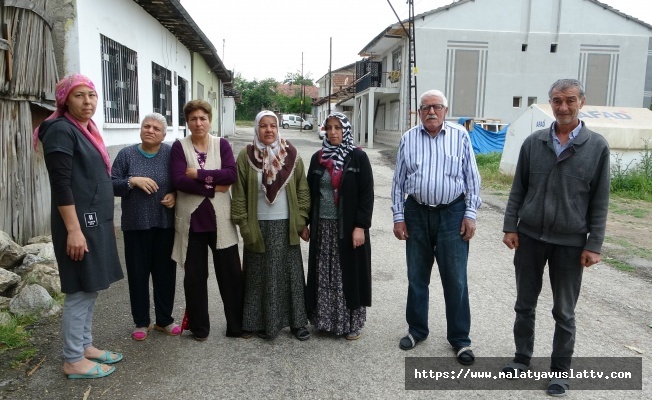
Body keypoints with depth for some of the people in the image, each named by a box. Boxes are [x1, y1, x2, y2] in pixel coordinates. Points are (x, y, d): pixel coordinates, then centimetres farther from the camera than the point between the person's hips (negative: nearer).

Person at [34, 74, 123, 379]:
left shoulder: (87, 130, 15)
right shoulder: (61, 130, -12)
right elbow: (61, 185, -19)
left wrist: (105, 222, 20)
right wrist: (74, 229, -22)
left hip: (95, 221, 9)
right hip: (78, 223, -9)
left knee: (90, 289, 15)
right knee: (79, 292, -2)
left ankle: (85, 346, 27)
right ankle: (73, 360, 10)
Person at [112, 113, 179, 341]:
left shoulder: (171, 154, 1)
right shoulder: (127, 154, 2)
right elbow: (111, 185, 0)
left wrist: (174, 195, -10)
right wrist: (132, 181, -15)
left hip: (165, 224, 0)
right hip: (136, 225, 0)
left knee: (165, 272, 7)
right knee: (138, 274, 6)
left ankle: (164, 319, 24)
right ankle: (141, 322, 22)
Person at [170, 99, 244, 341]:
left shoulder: (221, 144, 4)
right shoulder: (179, 147, 1)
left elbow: (231, 174, -11)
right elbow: (178, 180, -12)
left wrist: (198, 174, -15)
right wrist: (212, 187, -14)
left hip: (220, 219, 1)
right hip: (192, 219, 0)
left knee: (231, 272, 4)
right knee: (194, 275, 9)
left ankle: (237, 325, 18)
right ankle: (199, 327, 24)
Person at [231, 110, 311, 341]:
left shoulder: (291, 155, 1)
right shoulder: (246, 156, -2)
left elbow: (303, 189, 5)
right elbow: (239, 193, -1)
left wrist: (301, 219, 0)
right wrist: (243, 224, -5)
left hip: (286, 225, 1)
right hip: (258, 226, -1)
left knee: (291, 274, 8)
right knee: (261, 276, 6)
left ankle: (297, 322, 20)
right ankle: (263, 322, 21)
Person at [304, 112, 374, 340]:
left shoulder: (358, 157, -4)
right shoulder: (318, 158, 8)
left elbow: (367, 194, -8)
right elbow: (310, 192, 11)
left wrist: (360, 226, -15)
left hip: (348, 227, -3)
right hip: (322, 227, 4)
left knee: (348, 274, 4)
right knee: (324, 276, 10)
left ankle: (351, 323, 17)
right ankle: (325, 319, 23)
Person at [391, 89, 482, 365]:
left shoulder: (460, 136, -1)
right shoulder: (408, 139, 3)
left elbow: (472, 177, 1)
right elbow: (398, 180, 6)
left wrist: (470, 214, -4)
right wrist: (398, 216, 2)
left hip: (452, 214, -2)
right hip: (417, 213, 2)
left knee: (455, 280, 4)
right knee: (416, 277, 13)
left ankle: (459, 339, 18)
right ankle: (417, 330, 30)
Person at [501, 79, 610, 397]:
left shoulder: (597, 146, -3)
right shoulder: (533, 143, 2)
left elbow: (600, 200, -2)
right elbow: (518, 189, 5)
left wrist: (594, 244, -6)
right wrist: (510, 227, -1)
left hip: (570, 242, -2)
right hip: (529, 236, 2)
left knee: (564, 313, 9)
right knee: (525, 305, 13)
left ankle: (560, 372, 25)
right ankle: (522, 358, 30)